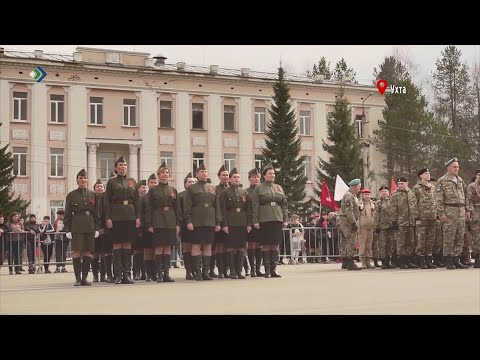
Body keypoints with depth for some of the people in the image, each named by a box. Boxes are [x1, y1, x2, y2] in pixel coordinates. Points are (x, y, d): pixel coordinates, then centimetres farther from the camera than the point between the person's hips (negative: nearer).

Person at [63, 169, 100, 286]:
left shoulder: (92, 195, 11)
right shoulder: (71, 195, 4)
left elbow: (96, 213, 12)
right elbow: (67, 214, 3)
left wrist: (97, 228, 6)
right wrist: (67, 230, -3)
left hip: (90, 227, 2)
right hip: (76, 227, -2)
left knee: (87, 252, 3)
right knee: (76, 252, -6)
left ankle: (84, 277, 9)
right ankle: (77, 278, 0)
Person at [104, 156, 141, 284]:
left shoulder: (132, 181, 13)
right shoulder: (111, 182, 5)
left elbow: (137, 200, 12)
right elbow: (107, 201, 0)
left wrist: (138, 217, 3)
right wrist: (108, 218, -8)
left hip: (130, 216, 3)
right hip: (116, 216, -3)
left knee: (128, 244, 2)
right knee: (117, 244, -4)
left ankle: (127, 274, 5)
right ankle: (118, 275, -2)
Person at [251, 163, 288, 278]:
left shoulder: (279, 188, 15)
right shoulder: (258, 188, 3)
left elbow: (284, 204, 16)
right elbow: (255, 206, -1)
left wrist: (285, 220, 9)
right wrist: (255, 221, -8)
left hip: (277, 219, 4)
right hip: (265, 220, -4)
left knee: (276, 245, 3)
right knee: (266, 245, -3)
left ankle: (273, 269, 7)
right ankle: (267, 270, 2)